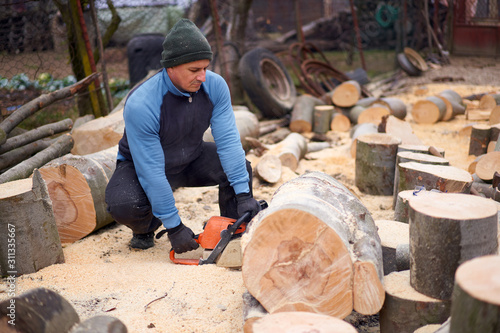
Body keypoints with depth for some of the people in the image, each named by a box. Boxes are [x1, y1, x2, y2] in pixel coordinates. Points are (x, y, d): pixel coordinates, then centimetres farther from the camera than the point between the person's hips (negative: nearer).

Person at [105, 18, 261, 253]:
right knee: (124, 205, -32)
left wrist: (244, 194, -31)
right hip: (141, 164, -3)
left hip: (191, 159, 4)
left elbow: (228, 140, -23)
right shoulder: (141, 105, -35)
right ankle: (145, 229, 6)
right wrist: (174, 227, -29)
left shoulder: (214, 86, -21)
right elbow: (151, 172, -32)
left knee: (239, 169, -19)